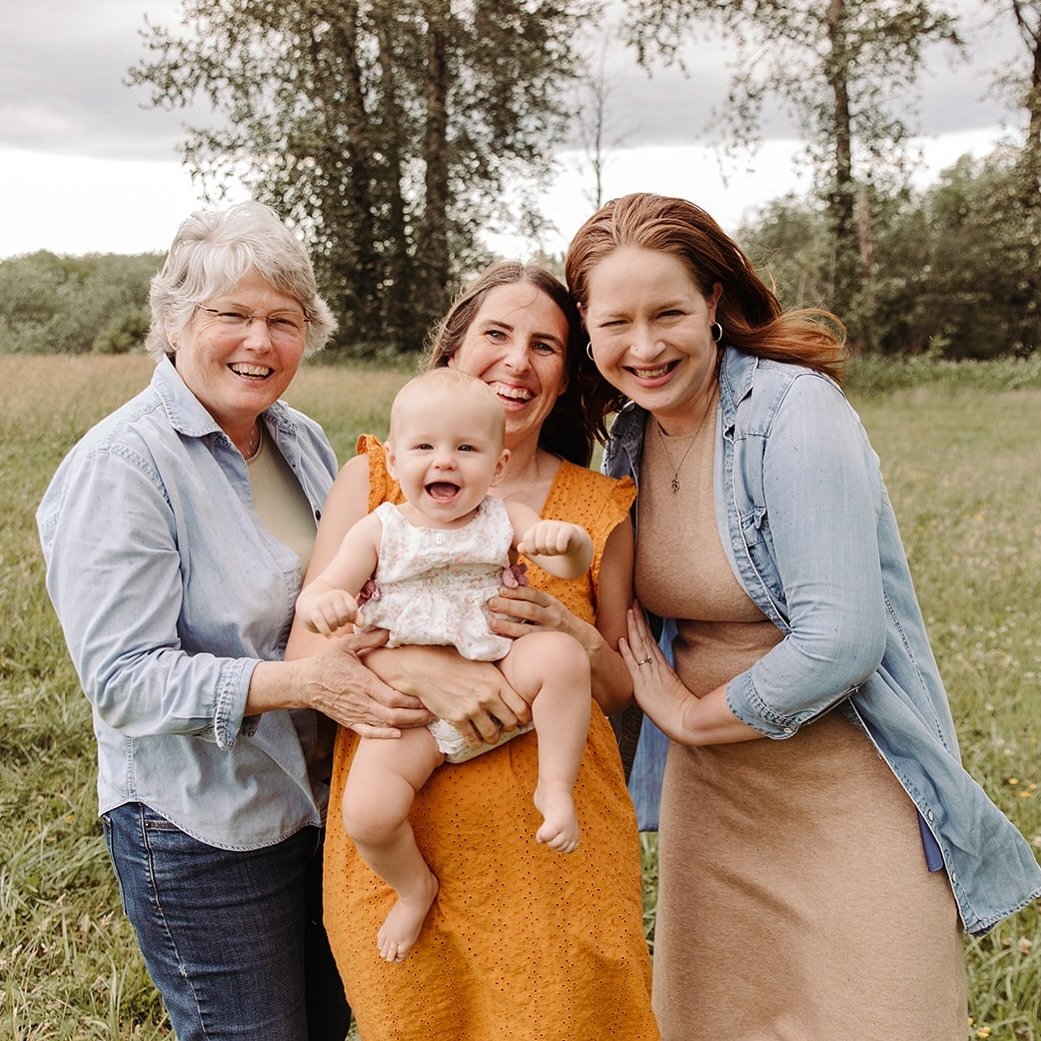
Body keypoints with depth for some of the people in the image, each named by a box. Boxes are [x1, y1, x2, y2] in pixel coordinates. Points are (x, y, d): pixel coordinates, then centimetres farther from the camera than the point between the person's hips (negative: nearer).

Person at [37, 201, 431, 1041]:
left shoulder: (302, 440, 4)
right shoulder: (119, 467, -19)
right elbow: (123, 680, -23)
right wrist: (301, 683, -32)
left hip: (329, 802, 7)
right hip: (204, 836, -7)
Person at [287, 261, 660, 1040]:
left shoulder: (598, 508, 3)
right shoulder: (375, 479, 0)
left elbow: (624, 692, 9)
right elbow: (308, 653, -5)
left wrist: (572, 636, -13)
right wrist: (418, 665, -24)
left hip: (557, 851, 1)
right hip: (404, 850, 0)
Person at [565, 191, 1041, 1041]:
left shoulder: (793, 411, -19)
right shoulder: (630, 435, 2)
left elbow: (842, 640, -26)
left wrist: (693, 714, -13)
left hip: (849, 791, -6)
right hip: (709, 796, 6)